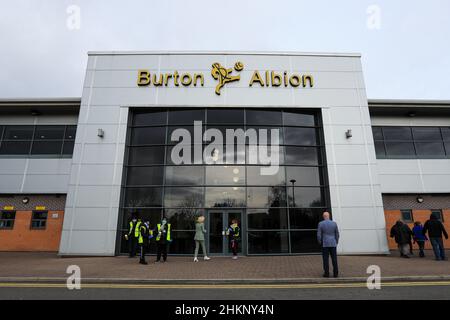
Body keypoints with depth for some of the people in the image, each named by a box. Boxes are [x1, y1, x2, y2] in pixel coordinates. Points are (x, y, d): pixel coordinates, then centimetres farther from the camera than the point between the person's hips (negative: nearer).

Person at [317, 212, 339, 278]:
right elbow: (337, 234, 4)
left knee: (325, 259, 3)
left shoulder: (320, 224, -7)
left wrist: (320, 243, 6)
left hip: (325, 244, -2)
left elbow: (319, 235, -7)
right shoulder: (334, 223, 0)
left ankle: (326, 273, 5)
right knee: (334, 259, 8)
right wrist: (336, 242, 15)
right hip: (333, 244, 2)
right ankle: (335, 273, 11)